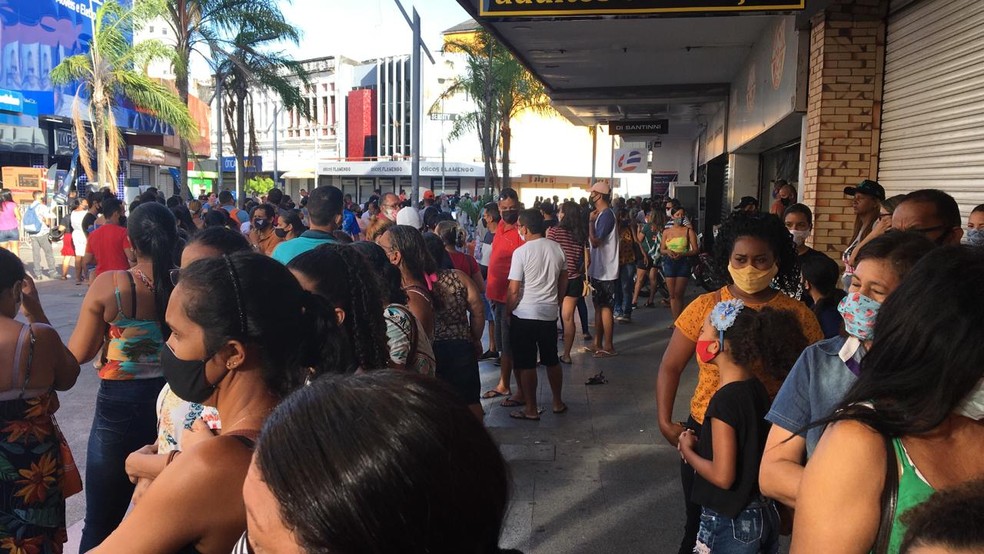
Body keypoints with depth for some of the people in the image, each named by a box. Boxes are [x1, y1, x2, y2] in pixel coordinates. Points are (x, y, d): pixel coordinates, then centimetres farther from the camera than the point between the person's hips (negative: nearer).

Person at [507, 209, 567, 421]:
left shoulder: (521, 252, -15)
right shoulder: (556, 248, 2)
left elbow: (514, 290, -15)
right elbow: (563, 280, 12)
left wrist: (508, 312, -2)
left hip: (524, 315, -6)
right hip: (549, 313, 6)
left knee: (526, 364, 5)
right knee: (552, 360, 18)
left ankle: (531, 409, 12)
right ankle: (558, 402, 29)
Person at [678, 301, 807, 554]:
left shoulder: (724, 401, -25)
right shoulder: (757, 388, -1)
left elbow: (722, 476, -24)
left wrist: (688, 451, -9)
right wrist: (700, 445, 4)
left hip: (730, 524, -7)